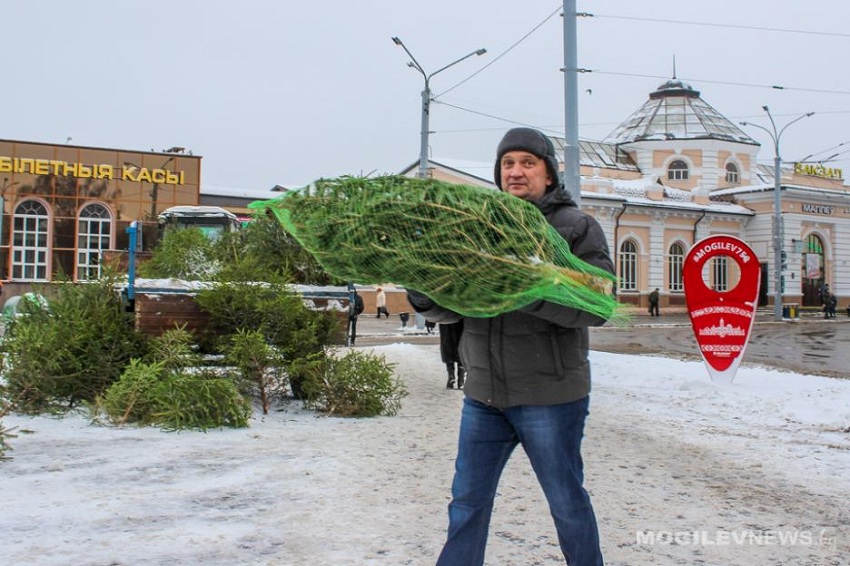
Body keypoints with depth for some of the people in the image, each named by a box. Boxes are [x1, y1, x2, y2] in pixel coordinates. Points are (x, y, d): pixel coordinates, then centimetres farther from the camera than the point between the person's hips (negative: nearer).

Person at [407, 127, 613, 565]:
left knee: (566, 502, 11)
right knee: (467, 502, 11)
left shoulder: (576, 227, -3)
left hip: (549, 393, -4)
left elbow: (598, 306, -15)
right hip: (483, 393, 4)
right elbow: (452, 306, 9)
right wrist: (425, 295, -14)